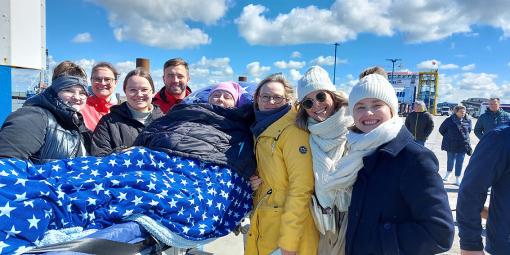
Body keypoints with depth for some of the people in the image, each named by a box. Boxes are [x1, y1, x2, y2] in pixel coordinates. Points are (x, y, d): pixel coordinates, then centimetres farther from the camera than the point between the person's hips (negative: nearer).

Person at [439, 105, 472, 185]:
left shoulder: (468, 120, -2)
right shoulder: (449, 120, -8)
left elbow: (469, 130, 17)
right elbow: (441, 130, 4)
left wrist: (464, 137, 10)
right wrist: (448, 137, 4)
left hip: (463, 145, 1)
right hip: (451, 145, -1)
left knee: (460, 162, 5)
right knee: (450, 160, 13)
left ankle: (457, 179, 17)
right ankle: (448, 173, 39)